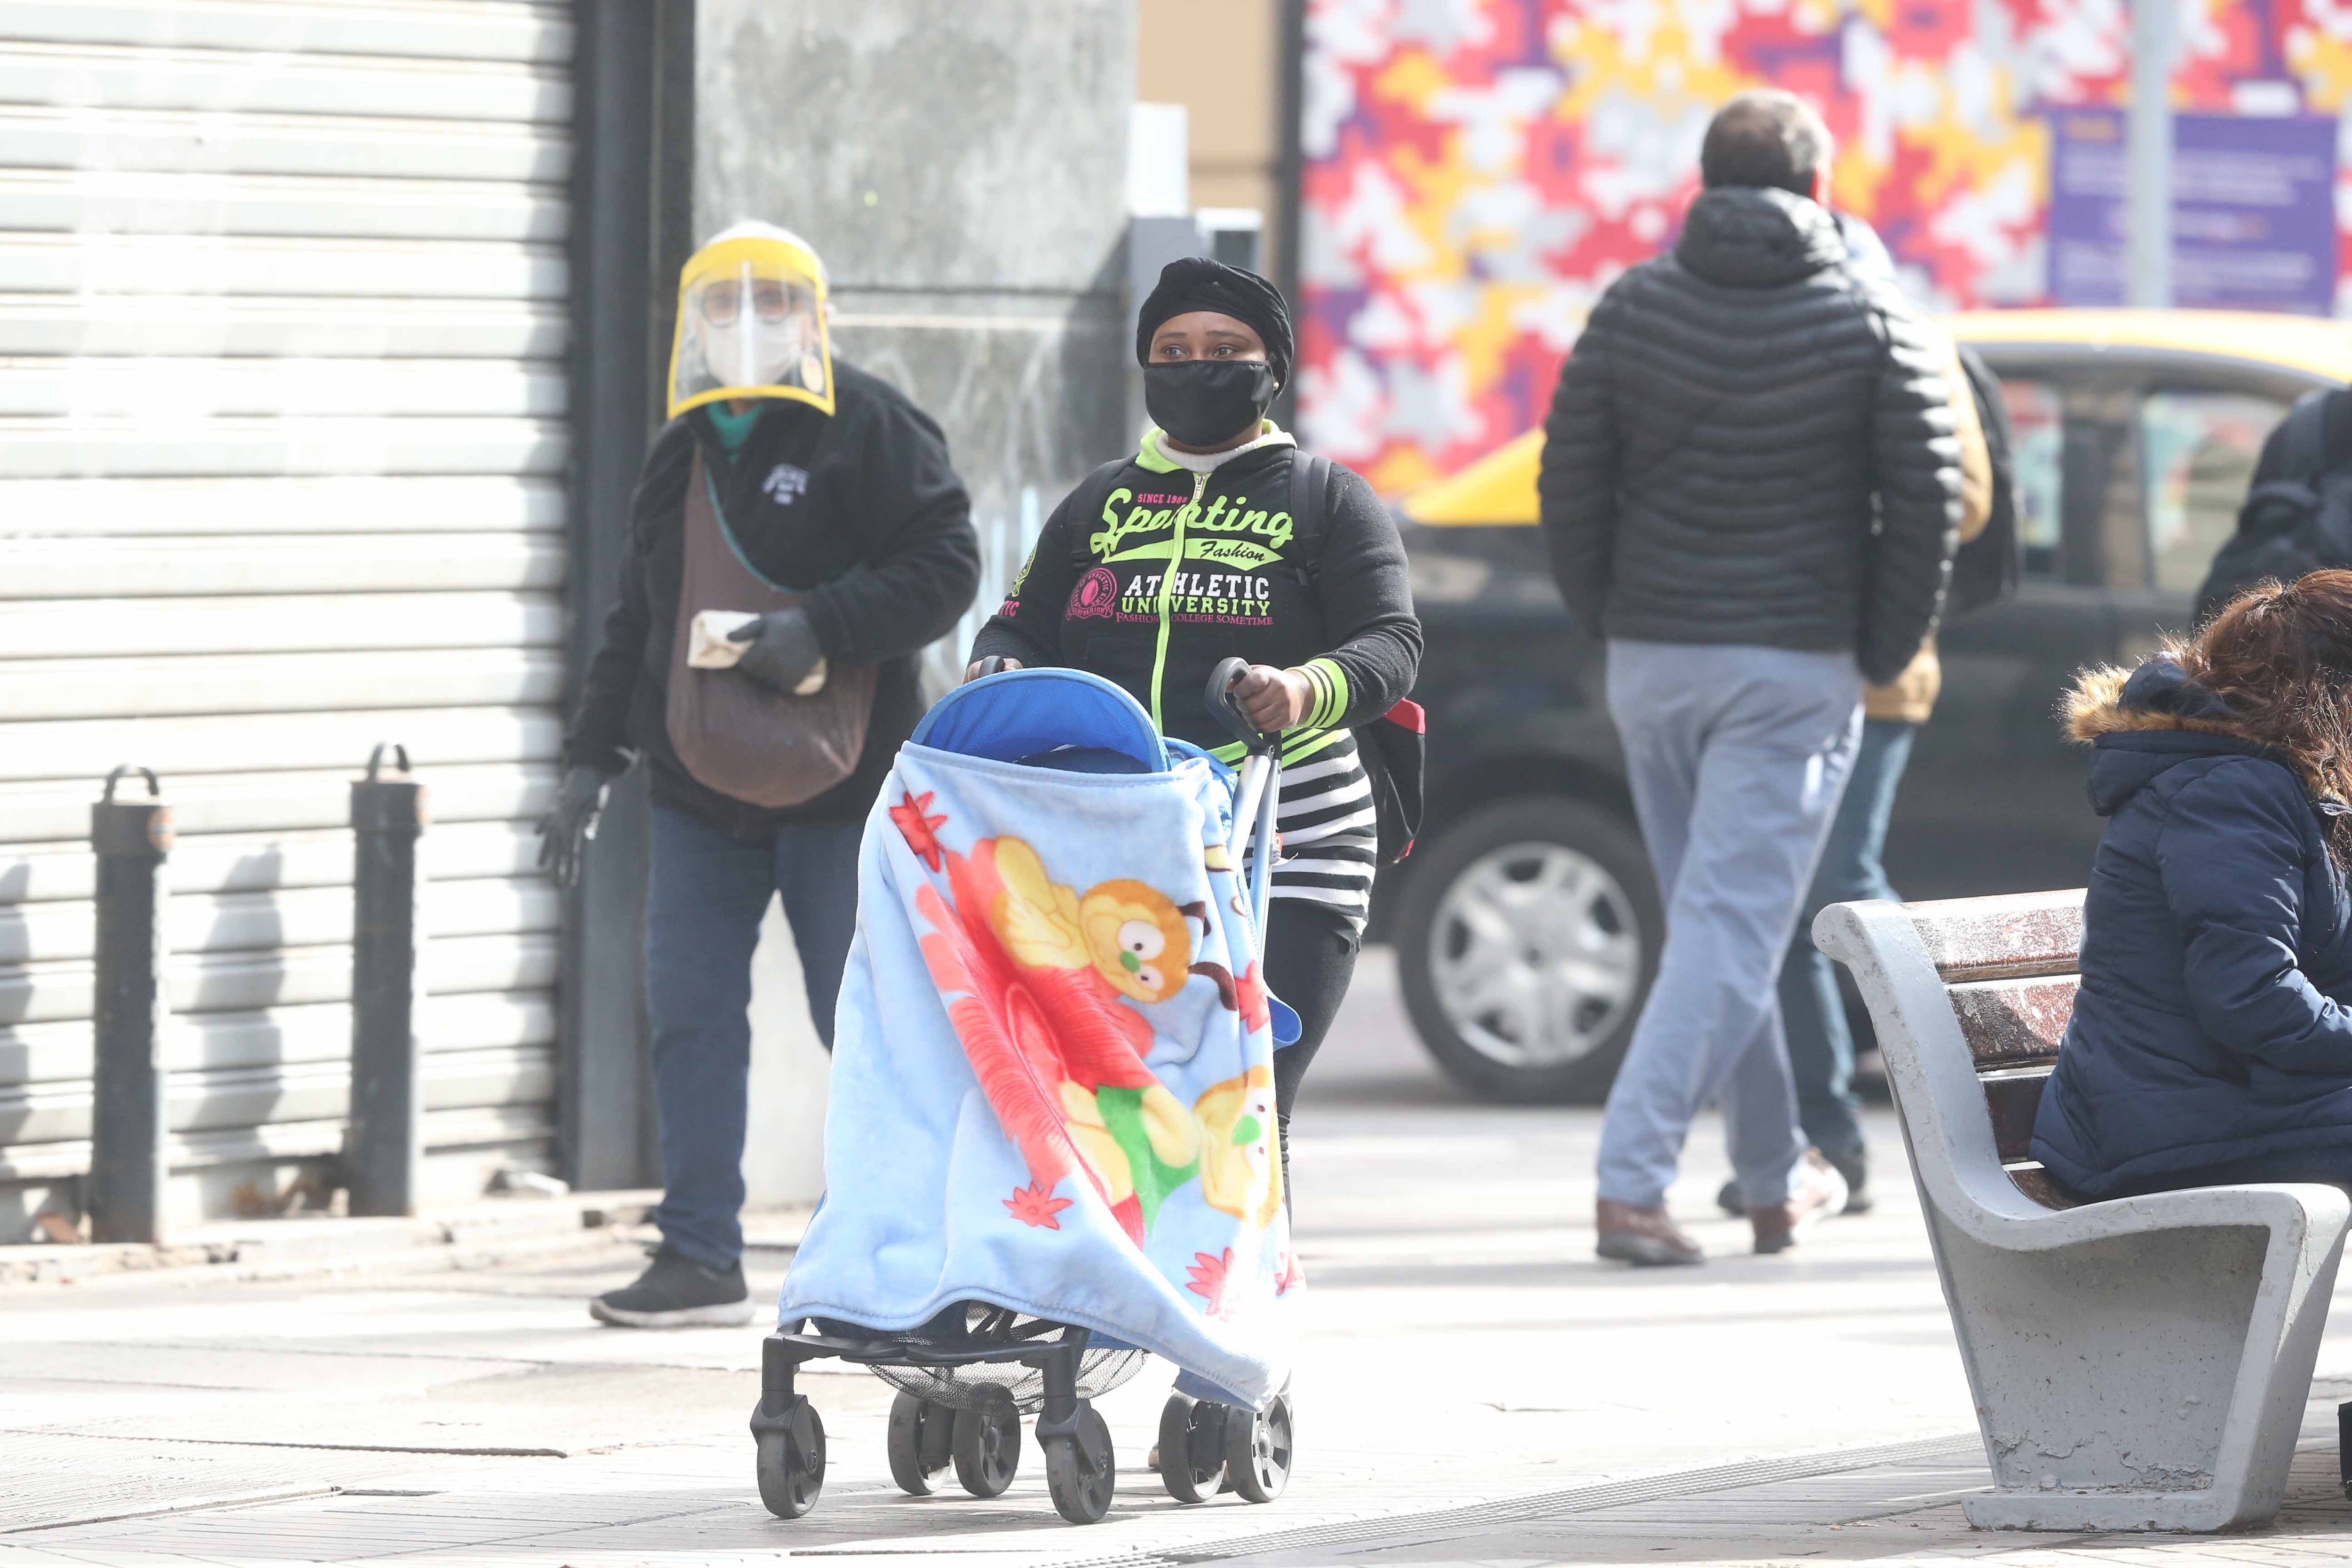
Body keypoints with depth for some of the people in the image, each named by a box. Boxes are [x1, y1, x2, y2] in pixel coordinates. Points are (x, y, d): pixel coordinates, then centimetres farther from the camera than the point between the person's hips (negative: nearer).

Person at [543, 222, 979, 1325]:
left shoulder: (868, 430, -3)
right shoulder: (680, 456, 17)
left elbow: (943, 568, -11)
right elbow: (635, 623, 24)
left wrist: (818, 632, -21)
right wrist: (592, 760, 17)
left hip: (838, 786, -6)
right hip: (700, 790, 6)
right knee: (690, 1015, 0)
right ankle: (699, 1260, 3)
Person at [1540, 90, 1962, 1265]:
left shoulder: (1633, 309, 3)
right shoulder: (1871, 324, -4)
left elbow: (1570, 482, 3)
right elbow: (1926, 502, -5)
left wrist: (1608, 621, 13)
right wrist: (1884, 653, 5)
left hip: (1650, 661, 3)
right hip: (1797, 668, -3)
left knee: (1718, 916, 16)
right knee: (1734, 922, -6)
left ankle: (1776, 1183, 25)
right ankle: (1631, 1179, -18)